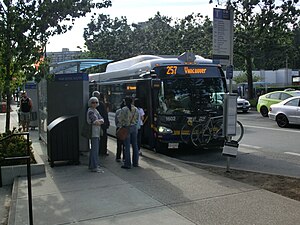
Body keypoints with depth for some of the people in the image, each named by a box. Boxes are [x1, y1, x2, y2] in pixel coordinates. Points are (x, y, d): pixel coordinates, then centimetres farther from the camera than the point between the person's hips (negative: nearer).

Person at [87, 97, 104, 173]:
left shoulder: (96, 110, 18)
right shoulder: (90, 111, -11)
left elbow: (102, 120, 8)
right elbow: (95, 122, -21)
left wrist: (99, 121, -12)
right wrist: (100, 121, -2)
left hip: (97, 133, 10)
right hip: (93, 133, -10)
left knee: (94, 149, 15)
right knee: (95, 149, -11)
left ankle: (91, 164, 24)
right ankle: (94, 167, -11)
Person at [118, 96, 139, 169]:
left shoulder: (124, 109, -12)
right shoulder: (136, 109, 4)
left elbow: (119, 118, -7)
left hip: (126, 128, -5)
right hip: (134, 127, 5)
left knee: (127, 146, -2)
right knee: (135, 145, 12)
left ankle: (127, 164, 1)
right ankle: (135, 163, 20)